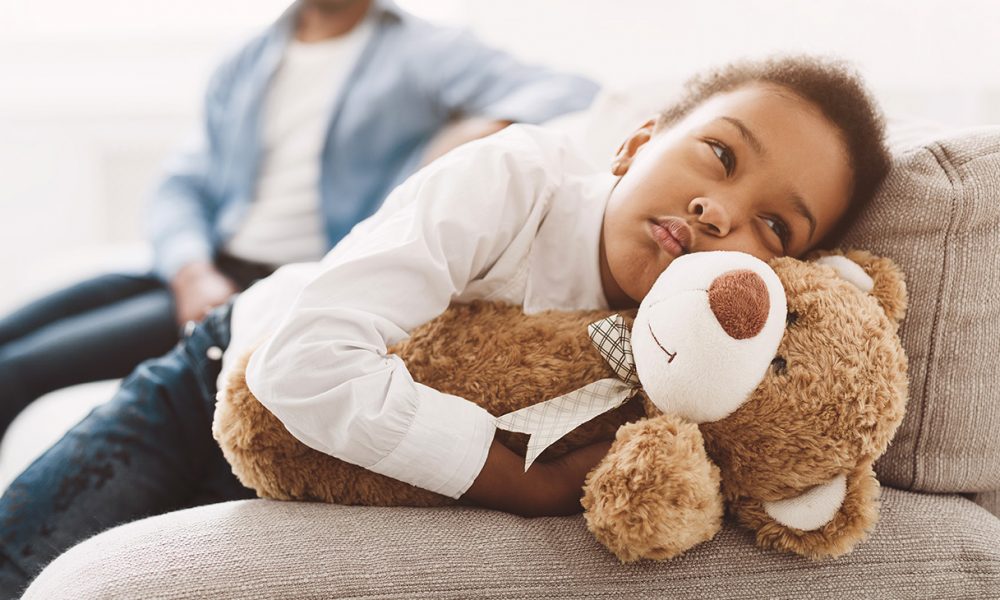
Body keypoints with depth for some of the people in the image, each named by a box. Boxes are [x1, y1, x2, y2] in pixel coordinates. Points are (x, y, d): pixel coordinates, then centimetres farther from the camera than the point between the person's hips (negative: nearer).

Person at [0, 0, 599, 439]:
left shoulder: (421, 53, 3)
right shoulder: (243, 67, 19)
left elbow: (576, 92, -7)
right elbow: (184, 185, 13)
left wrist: (487, 127, -28)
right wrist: (194, 273, -8)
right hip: (206, 273, 7)